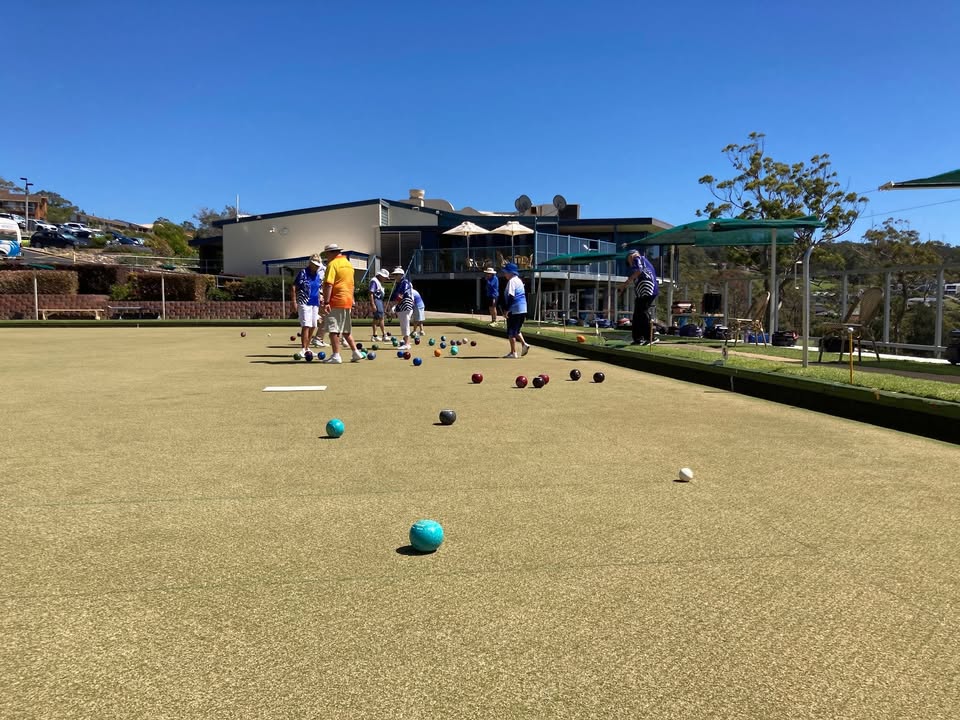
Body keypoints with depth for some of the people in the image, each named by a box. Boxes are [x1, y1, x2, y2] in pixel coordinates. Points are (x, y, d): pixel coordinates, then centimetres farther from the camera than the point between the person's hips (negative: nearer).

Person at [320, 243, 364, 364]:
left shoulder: (333, 264, -10)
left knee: (333, 329, -5)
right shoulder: (348, 263, 17)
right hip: (347, 301, 9)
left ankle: (336, 356, -8)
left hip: (336, 301, -9)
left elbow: (329, 284, -19)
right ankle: (356, 353, 17)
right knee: (346, 330, 17)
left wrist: (326, 302, -22)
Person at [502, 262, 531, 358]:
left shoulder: (511, 281, -12)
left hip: (514, 310, -9)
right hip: (523, 310, 9)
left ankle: (513, 352, 1)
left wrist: (506, 310, -19)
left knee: (511, 332, -1)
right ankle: (524, 344, 5)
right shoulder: (520, 281, 16)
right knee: (516, 330, 22)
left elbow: (511, 296, -20)